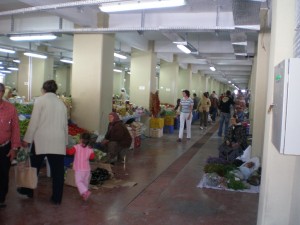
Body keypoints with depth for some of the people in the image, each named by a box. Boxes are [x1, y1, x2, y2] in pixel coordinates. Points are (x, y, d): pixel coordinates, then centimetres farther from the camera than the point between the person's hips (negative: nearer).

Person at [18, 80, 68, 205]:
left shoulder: (40, 100, 0)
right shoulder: (61, 103, 12)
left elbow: (34, 122, -5)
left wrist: (27, 139, 1)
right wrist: (65, 142, 21)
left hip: (42, 139, -3)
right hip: (58, 141, 3)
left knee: (34, 166, 16)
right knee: (58, 170, 4)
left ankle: (28, 190, 32)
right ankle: (57, 198, 10)